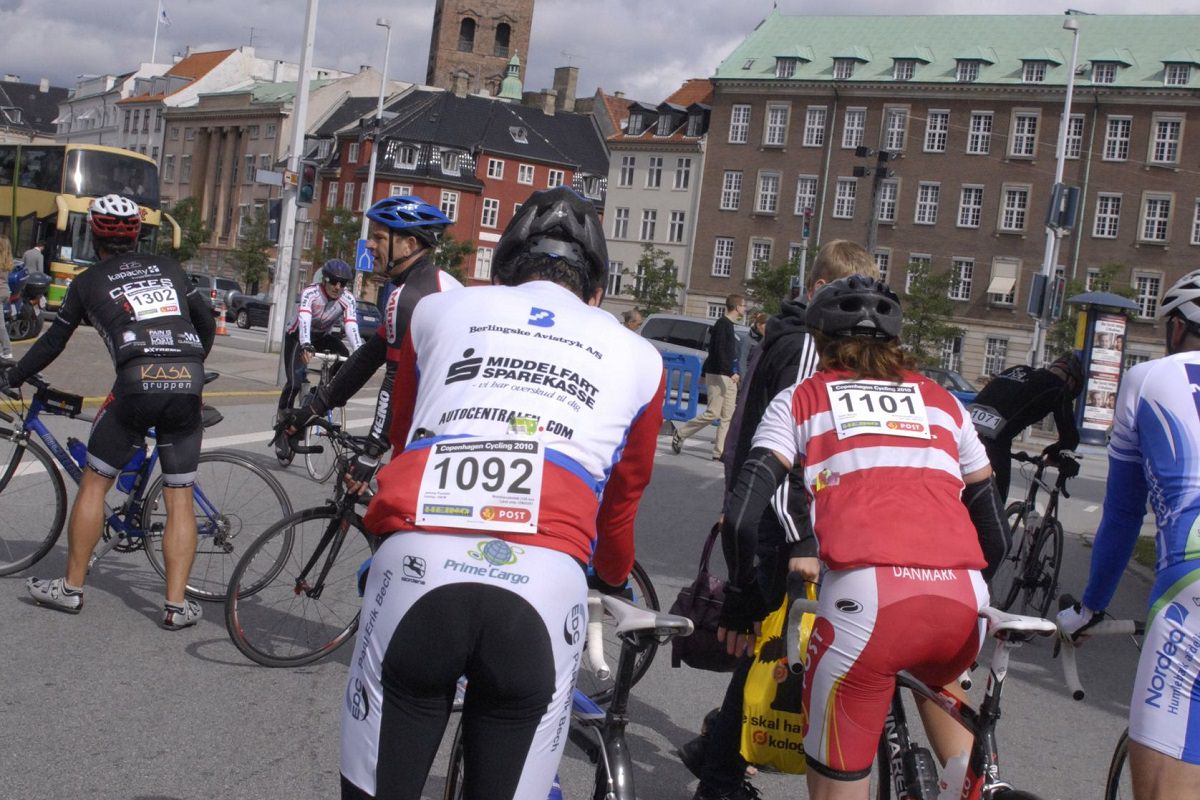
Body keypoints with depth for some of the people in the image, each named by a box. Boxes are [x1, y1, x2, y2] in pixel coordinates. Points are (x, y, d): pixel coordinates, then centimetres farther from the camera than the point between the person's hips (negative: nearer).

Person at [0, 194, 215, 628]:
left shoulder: (88, 281, 14)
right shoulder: (168, 267, 22)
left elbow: (53, 342, 21)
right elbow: (207, 323, 24)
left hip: (138, 382, -3)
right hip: (187, 385, 3)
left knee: (93, 483, 13)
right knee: (180, 498, 8)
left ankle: (71, 588, 19)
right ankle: (176, 604, 5)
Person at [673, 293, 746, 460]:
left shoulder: (729, 325, 17)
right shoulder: (722, 324, -11)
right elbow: (719, 350, -21)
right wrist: (731, 372, -28)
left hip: (729, 377, 9)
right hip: (718, 375, -9)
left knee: (728, 417, 3)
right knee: (713, 413, -9)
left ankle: (720, 452, 2)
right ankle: (680, 434, 4)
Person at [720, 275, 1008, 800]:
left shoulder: (800, 400, 18)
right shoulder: (940, 401, 26)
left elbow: (744, 516, 6)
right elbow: (993, 524, 26)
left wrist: (742, 598, 20)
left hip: (865, 597, -3)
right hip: (964, 601, 4)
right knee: (936, 680, 38)